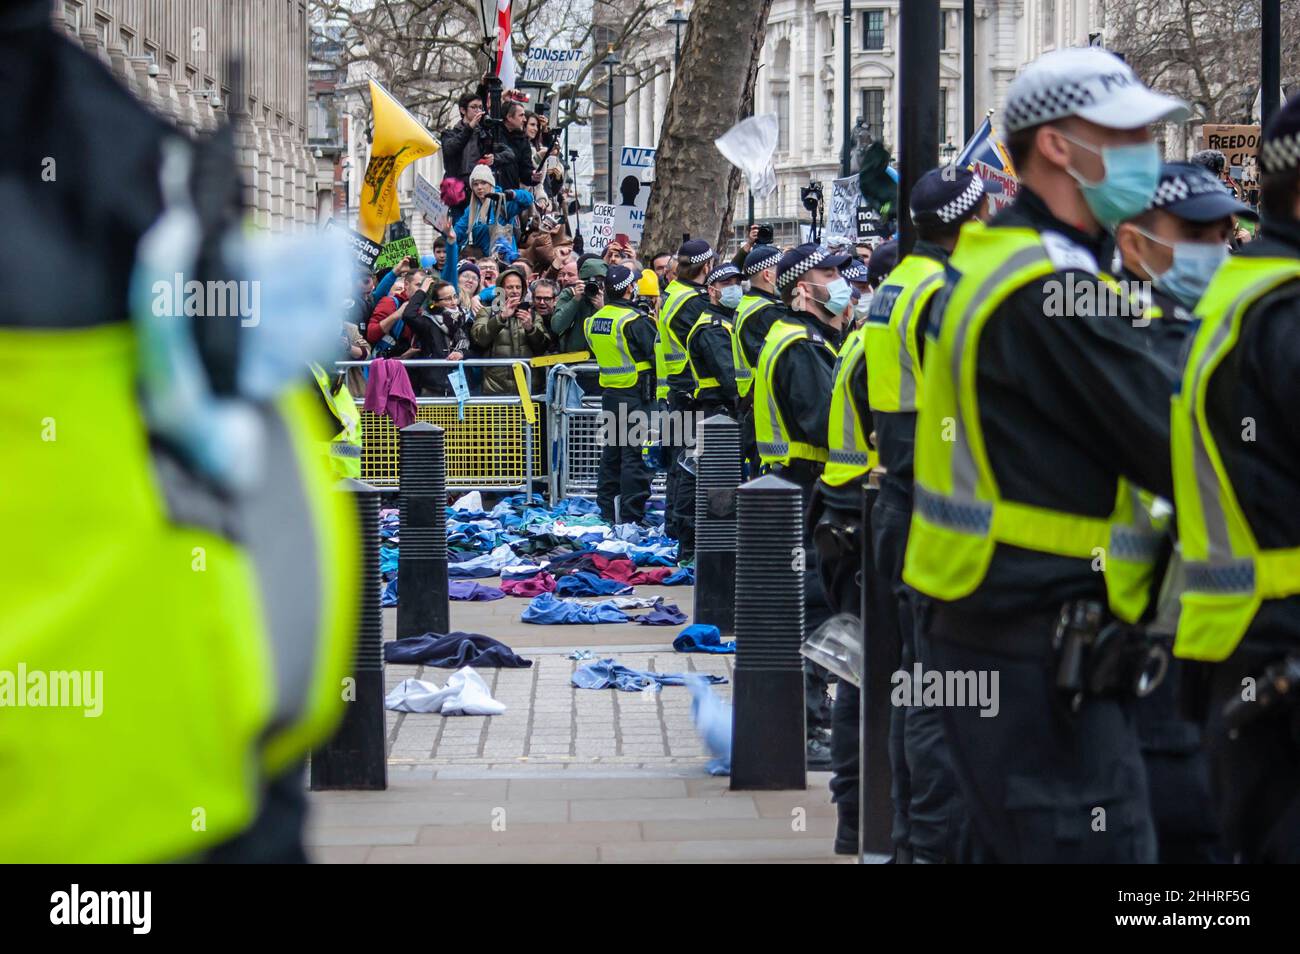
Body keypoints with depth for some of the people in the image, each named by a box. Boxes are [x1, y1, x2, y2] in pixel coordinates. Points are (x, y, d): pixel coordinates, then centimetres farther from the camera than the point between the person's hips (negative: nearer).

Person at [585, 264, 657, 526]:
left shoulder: (594, 320, 7)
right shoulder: (634, 320, -16)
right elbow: (657, 353, -13)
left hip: (609, 393, 7)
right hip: (635, 394, -7)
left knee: (611, 453, 14)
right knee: (635, 455, -5)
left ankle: (608, 511, 19)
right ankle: (631, 516, -6)